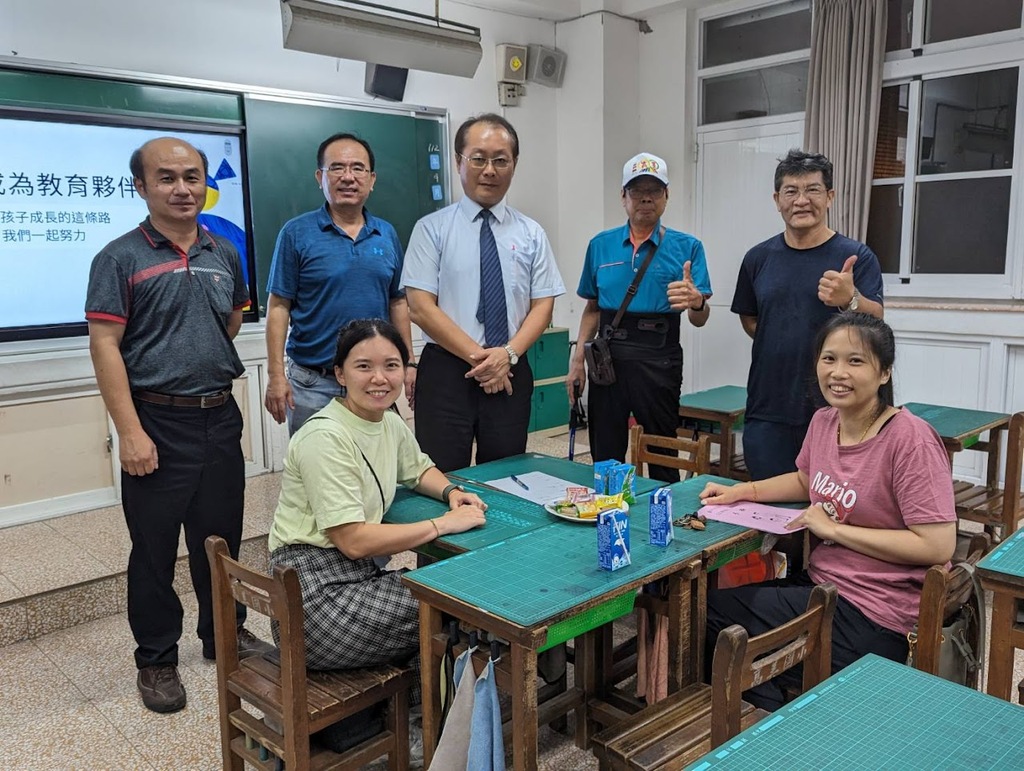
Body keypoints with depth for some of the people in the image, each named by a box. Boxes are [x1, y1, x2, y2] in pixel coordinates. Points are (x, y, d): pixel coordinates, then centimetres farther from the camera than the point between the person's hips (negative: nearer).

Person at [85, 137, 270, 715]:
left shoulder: (224, 254, 9)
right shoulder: (121, 258, -7)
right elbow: (105, 345, -12)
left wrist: (206, 359, 11)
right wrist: (131, 431, -17)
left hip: (220, 417, 5)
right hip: (157, 423, -4)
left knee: (221, 535, 16)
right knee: (154, 546, 7)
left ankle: (225, 634, 34)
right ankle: (157, 658, 23)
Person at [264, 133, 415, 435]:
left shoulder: (387, 234, 7)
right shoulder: (296, 233, -4)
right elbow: (279, 307, -5)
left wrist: (409, 363, 9)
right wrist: (276, 376, -10)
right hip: (313, 384, -3)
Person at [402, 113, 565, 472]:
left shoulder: (531, 234, 8)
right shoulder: (431, 229, 0)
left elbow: (543, 306, 4)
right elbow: (421, 307, -7)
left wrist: (508, 353, -13)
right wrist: (478, 356, -13)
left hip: (511, 374, 3)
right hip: (446, 373, -2)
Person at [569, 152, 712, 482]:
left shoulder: (687, 247, 1)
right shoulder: (601, 245, 9)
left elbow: (700, 320, -3)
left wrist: (696, 302, -26)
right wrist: (578, 360, 8)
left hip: (659, 361, -2)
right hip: (607, 359, 2)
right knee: (605, 458, 8)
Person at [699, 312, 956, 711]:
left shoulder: (910, 439, -19)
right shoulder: (823, 421, 4)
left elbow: (938, 546, -22)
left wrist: (833, 528, -18)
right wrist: (740, 491, 9)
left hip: (873, 619, -7)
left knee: (710, 608, -11)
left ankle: (768, 723, 15)